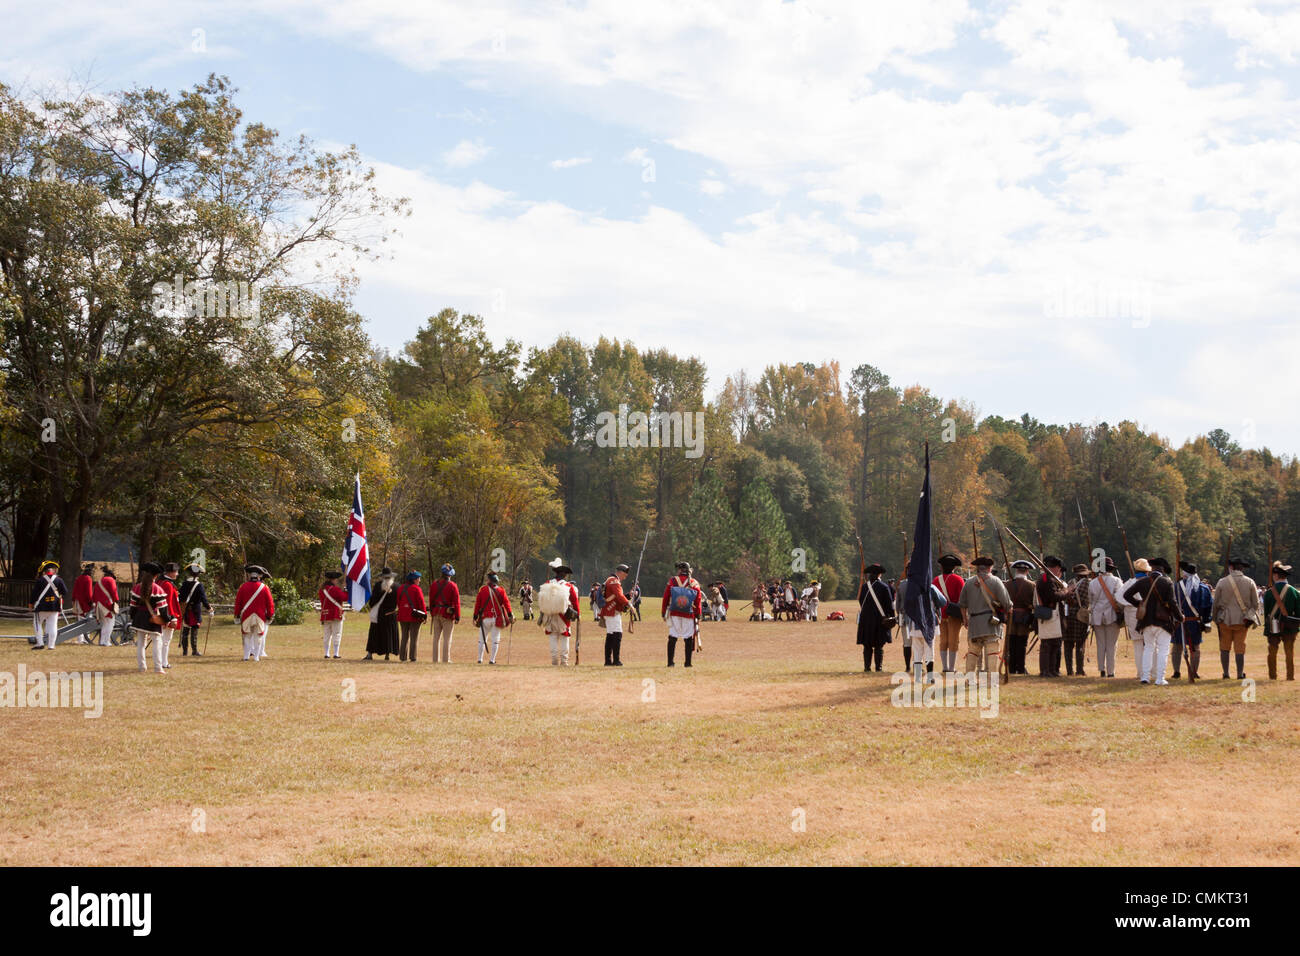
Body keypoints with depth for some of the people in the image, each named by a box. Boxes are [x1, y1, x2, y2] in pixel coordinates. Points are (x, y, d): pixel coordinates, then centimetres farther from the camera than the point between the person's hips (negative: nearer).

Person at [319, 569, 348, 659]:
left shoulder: (321, 589, 7)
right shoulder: (335, 589, -15)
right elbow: (345, 598, -17)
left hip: (325, 615, 6)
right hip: (336, 615, -6)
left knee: (327, 635, 12)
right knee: (337, 635, 0)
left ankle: (327, 654, 11)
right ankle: (336, 654, -4)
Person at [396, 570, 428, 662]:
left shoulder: (400, 588, 8)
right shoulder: (416, 589, -11)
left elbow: (398, 602, 14)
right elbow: (421, 602, -13)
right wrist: (424, 615, -7)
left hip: (403, 616, 6)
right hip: (414, 617, -6)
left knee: (404, 637, 14)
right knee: (414, 637, 1)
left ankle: (402, 657, 14)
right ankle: (412, 658, -1)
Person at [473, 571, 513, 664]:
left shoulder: (482, 589, -2)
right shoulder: (501, 590, -2)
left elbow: (477, 604, 0)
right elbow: (506, 602, -5)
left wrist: (475, 617, 7)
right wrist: (510, 615, -4)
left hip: (484, 618, 0)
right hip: (496, 618, 0)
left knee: (482, 639, 11)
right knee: (495, 640, 6)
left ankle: (480, 659, 12)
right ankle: (492, 659, 3)